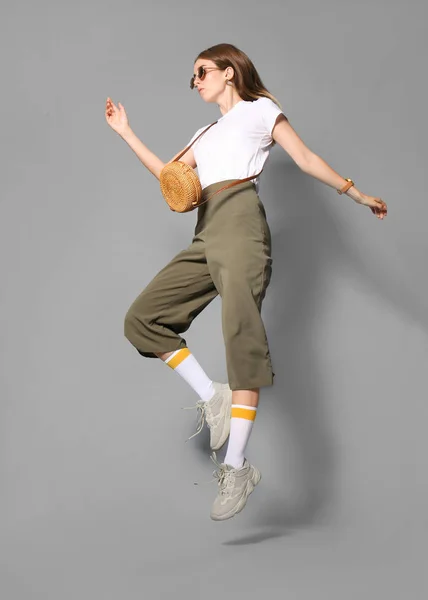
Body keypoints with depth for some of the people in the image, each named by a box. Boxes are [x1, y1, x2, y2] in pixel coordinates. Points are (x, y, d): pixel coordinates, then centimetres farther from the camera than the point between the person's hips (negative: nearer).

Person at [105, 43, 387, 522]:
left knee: (241, 333, -20)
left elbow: (306, 159, 11)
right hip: (205, 236, 8)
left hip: (239, 219, -8)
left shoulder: (260, 110, 15)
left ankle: (237, 466, -25)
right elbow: (169, 176, 30)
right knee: (142, 318, -3)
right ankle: (212, 397, -6)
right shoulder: (206, 134, 33)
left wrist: (357, 194, 5)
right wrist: (126, 132, 29)